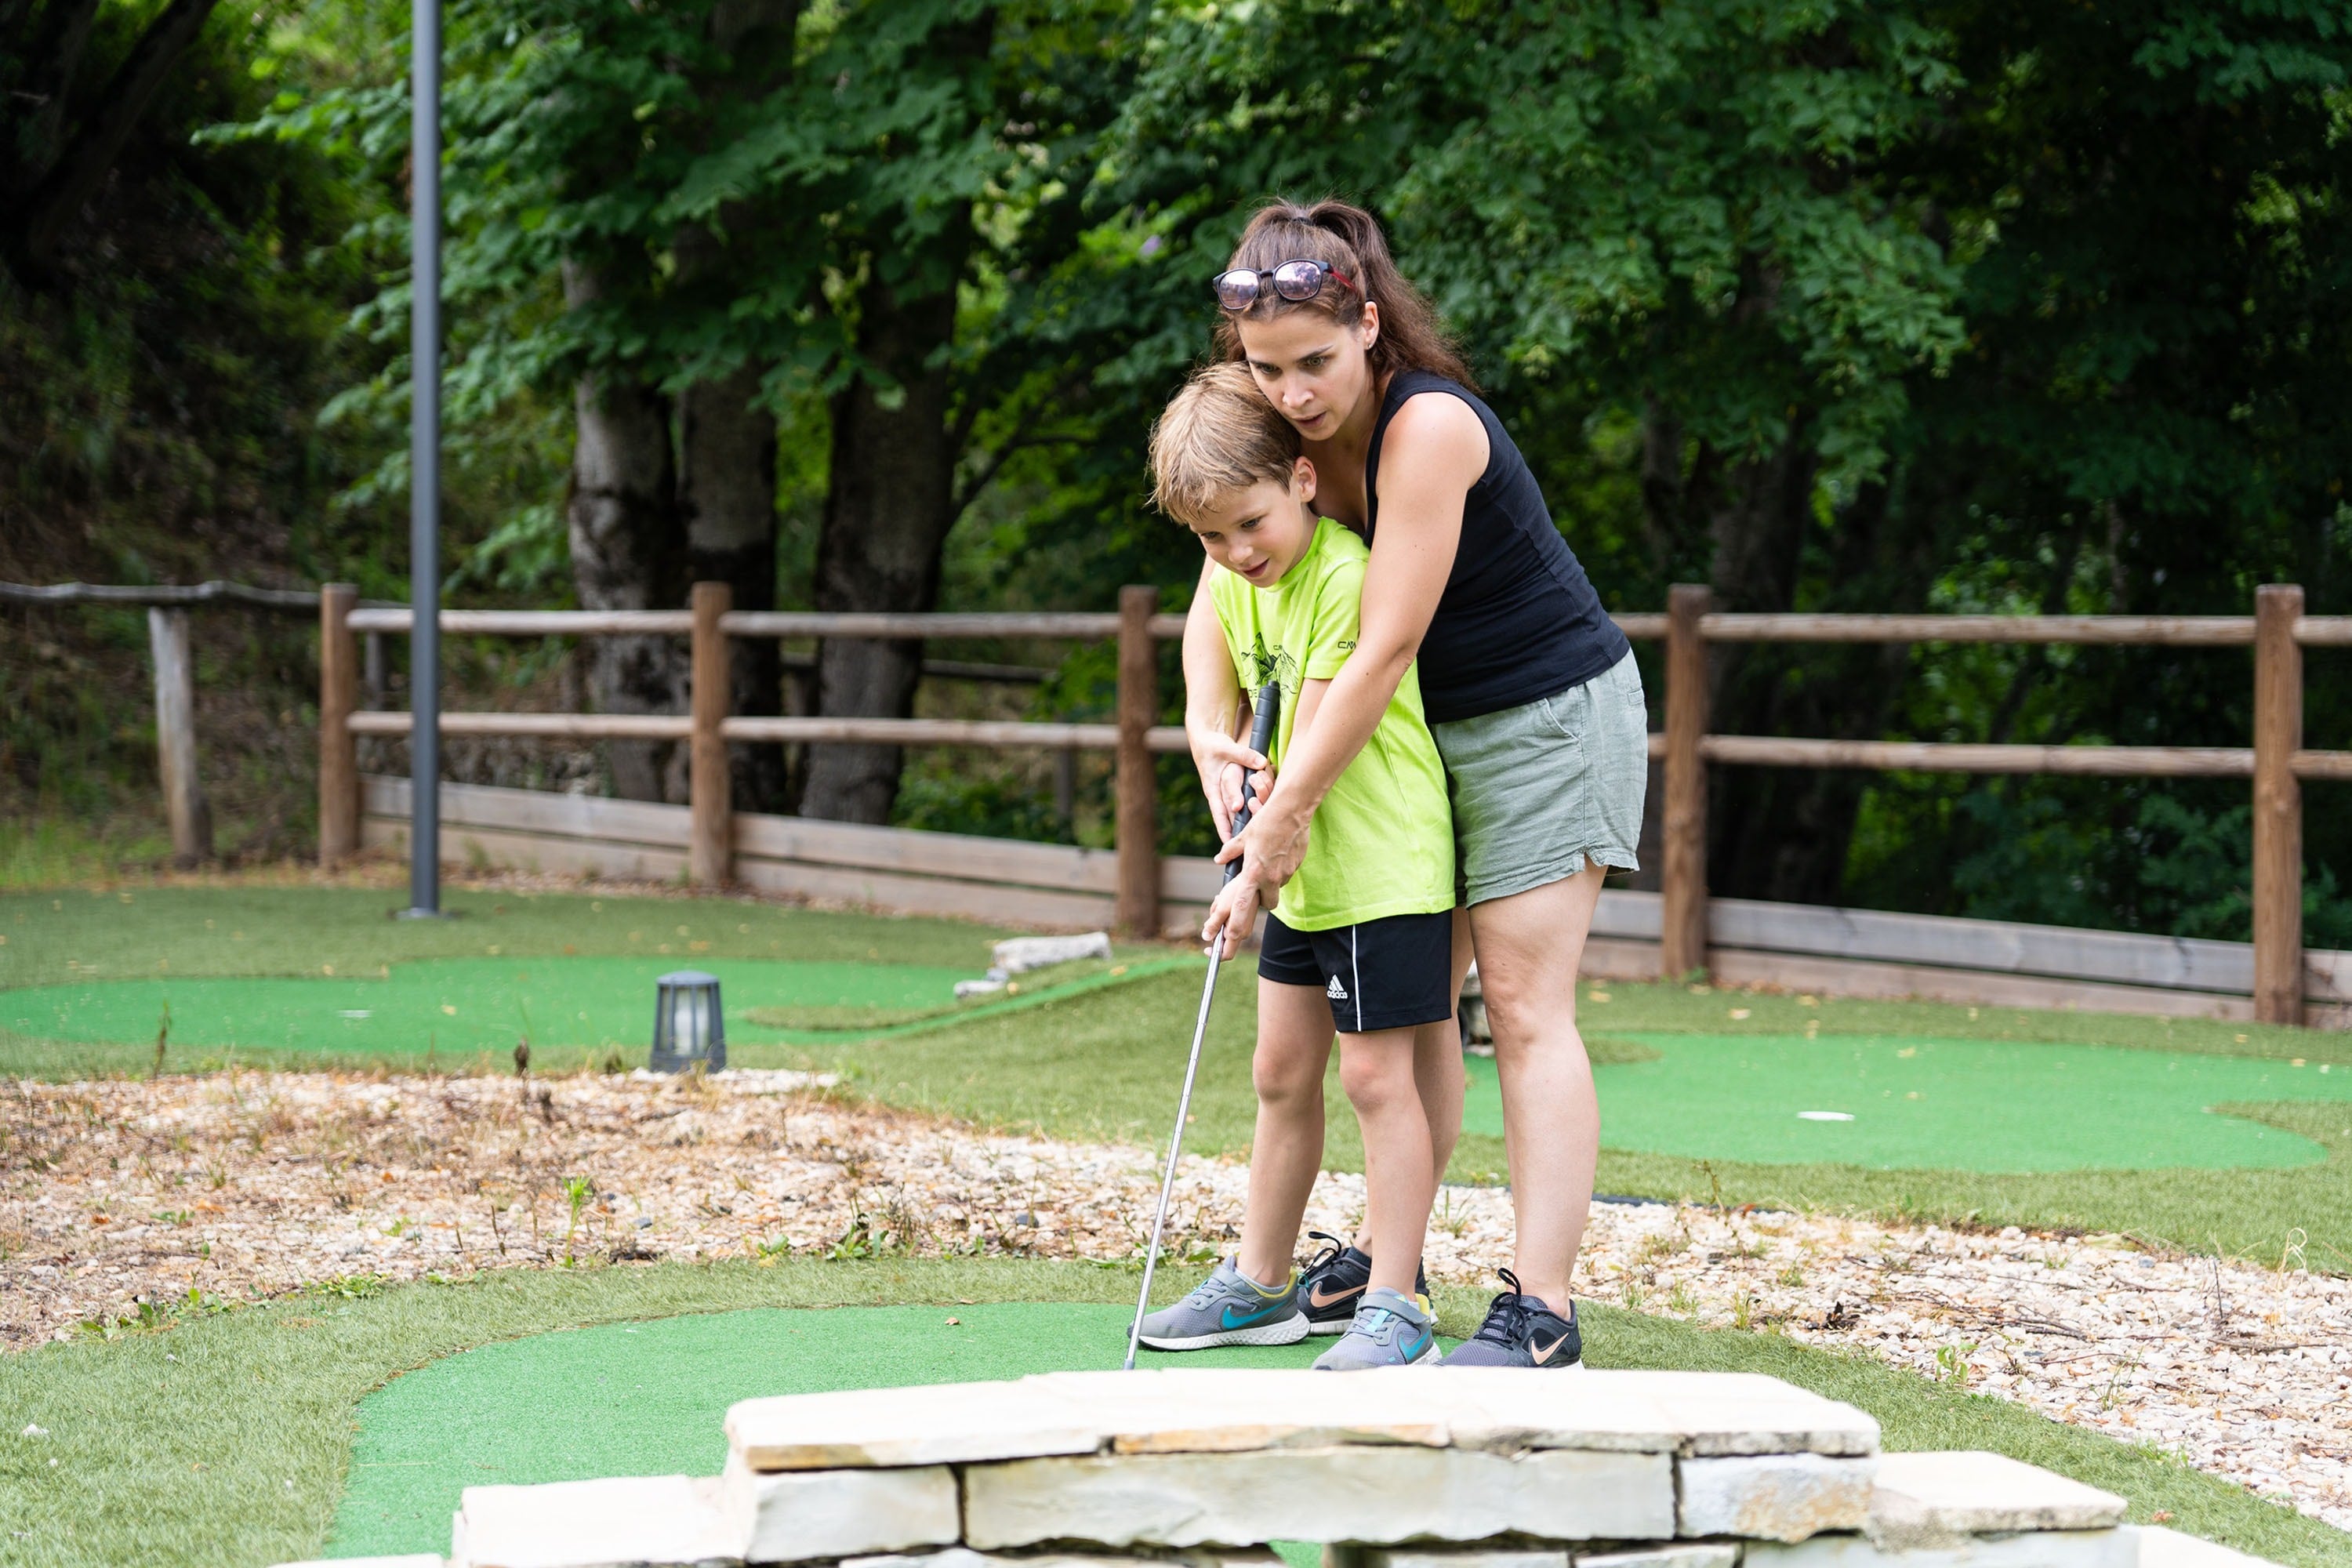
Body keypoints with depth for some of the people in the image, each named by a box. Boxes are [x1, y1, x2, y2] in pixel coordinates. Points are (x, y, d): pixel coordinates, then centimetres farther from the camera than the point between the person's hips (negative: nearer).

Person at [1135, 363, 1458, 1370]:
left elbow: (1318, 735, -23)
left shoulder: (1347, 575, -22)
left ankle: (1394, 1306, -5)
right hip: (1302, 868, 8)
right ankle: (1261, 1285, 24)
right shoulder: (1227, 578, 4)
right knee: (1282, 1071, 14)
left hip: (1382, 862, -8)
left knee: (1375, 1073, -9)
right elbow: (1210, 697, 2)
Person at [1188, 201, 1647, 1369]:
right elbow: (1224, 580, 5)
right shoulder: (1290, 428, -5)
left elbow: (1382, 650, -28)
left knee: (1523, 1010, -13)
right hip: (1439, 732, 8)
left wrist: (1287, 814, -24)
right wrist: (1210, 733, -13)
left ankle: (1540, 1315, -15)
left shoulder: (1429, 427, -28)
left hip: (1549, 713, -8)